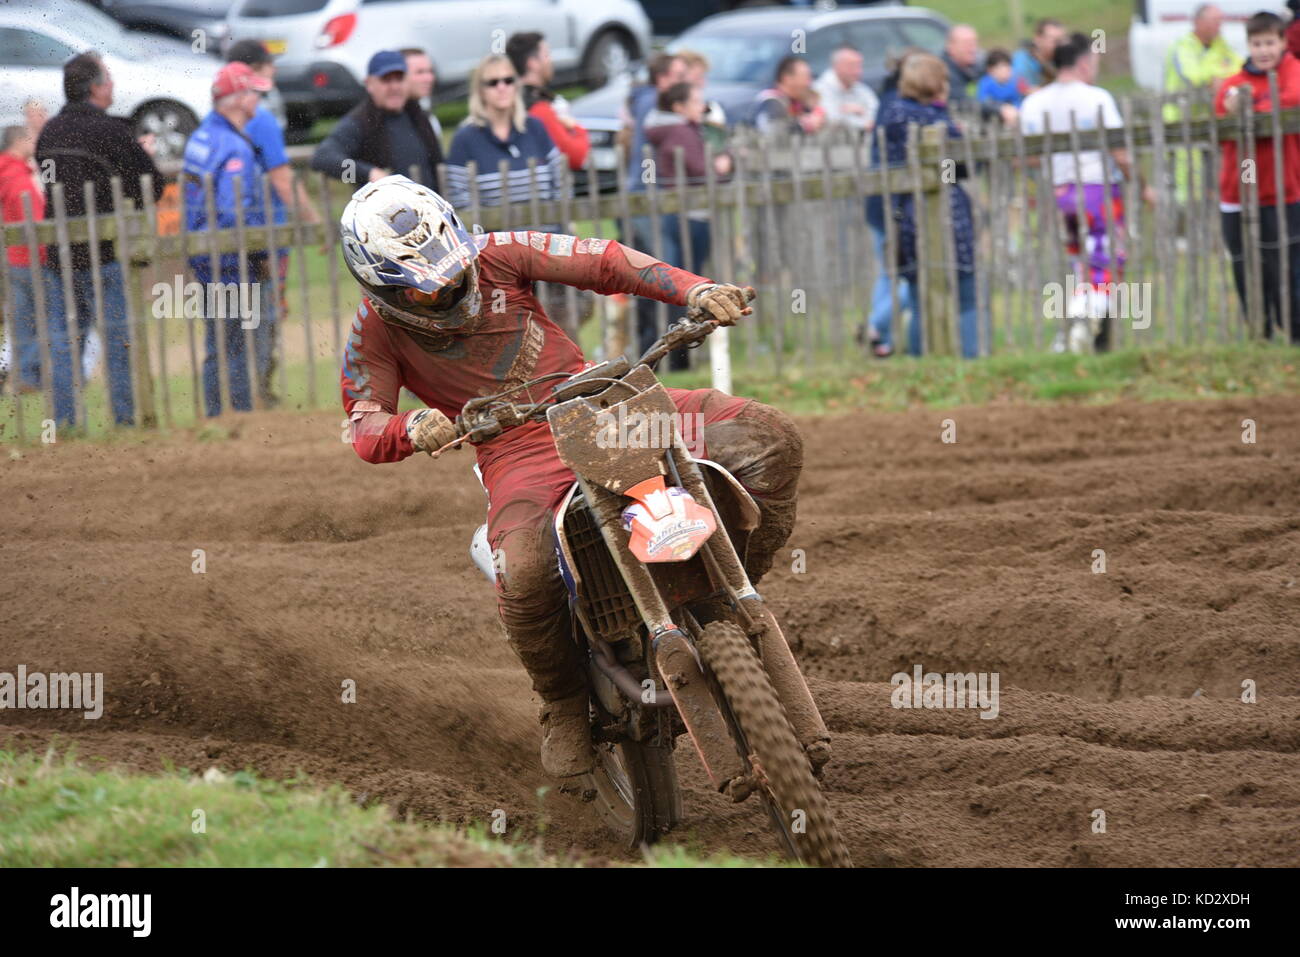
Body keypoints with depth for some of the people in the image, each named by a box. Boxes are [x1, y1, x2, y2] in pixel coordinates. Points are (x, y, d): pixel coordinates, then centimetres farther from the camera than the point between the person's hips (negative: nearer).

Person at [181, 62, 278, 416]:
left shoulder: (200, 137, 11)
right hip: (233, 265, -9)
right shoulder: (235, 149, -18)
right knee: (240, 349, -6)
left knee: (216, 350, 14)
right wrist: (262, 253, -14)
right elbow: (235, 213, -25)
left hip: (203, 262, 9)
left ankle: (214, 418, 17)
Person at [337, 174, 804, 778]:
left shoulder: (495, 255, -1)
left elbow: (602, 262, -2)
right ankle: (563, 704, -8)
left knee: (767, 439, -13)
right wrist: (412, 429, -32)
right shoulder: (376, 330, -3)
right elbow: (365, 432, -7)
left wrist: (695, 290, -17)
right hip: (517, 450, -3)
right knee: (526, 574, -38)